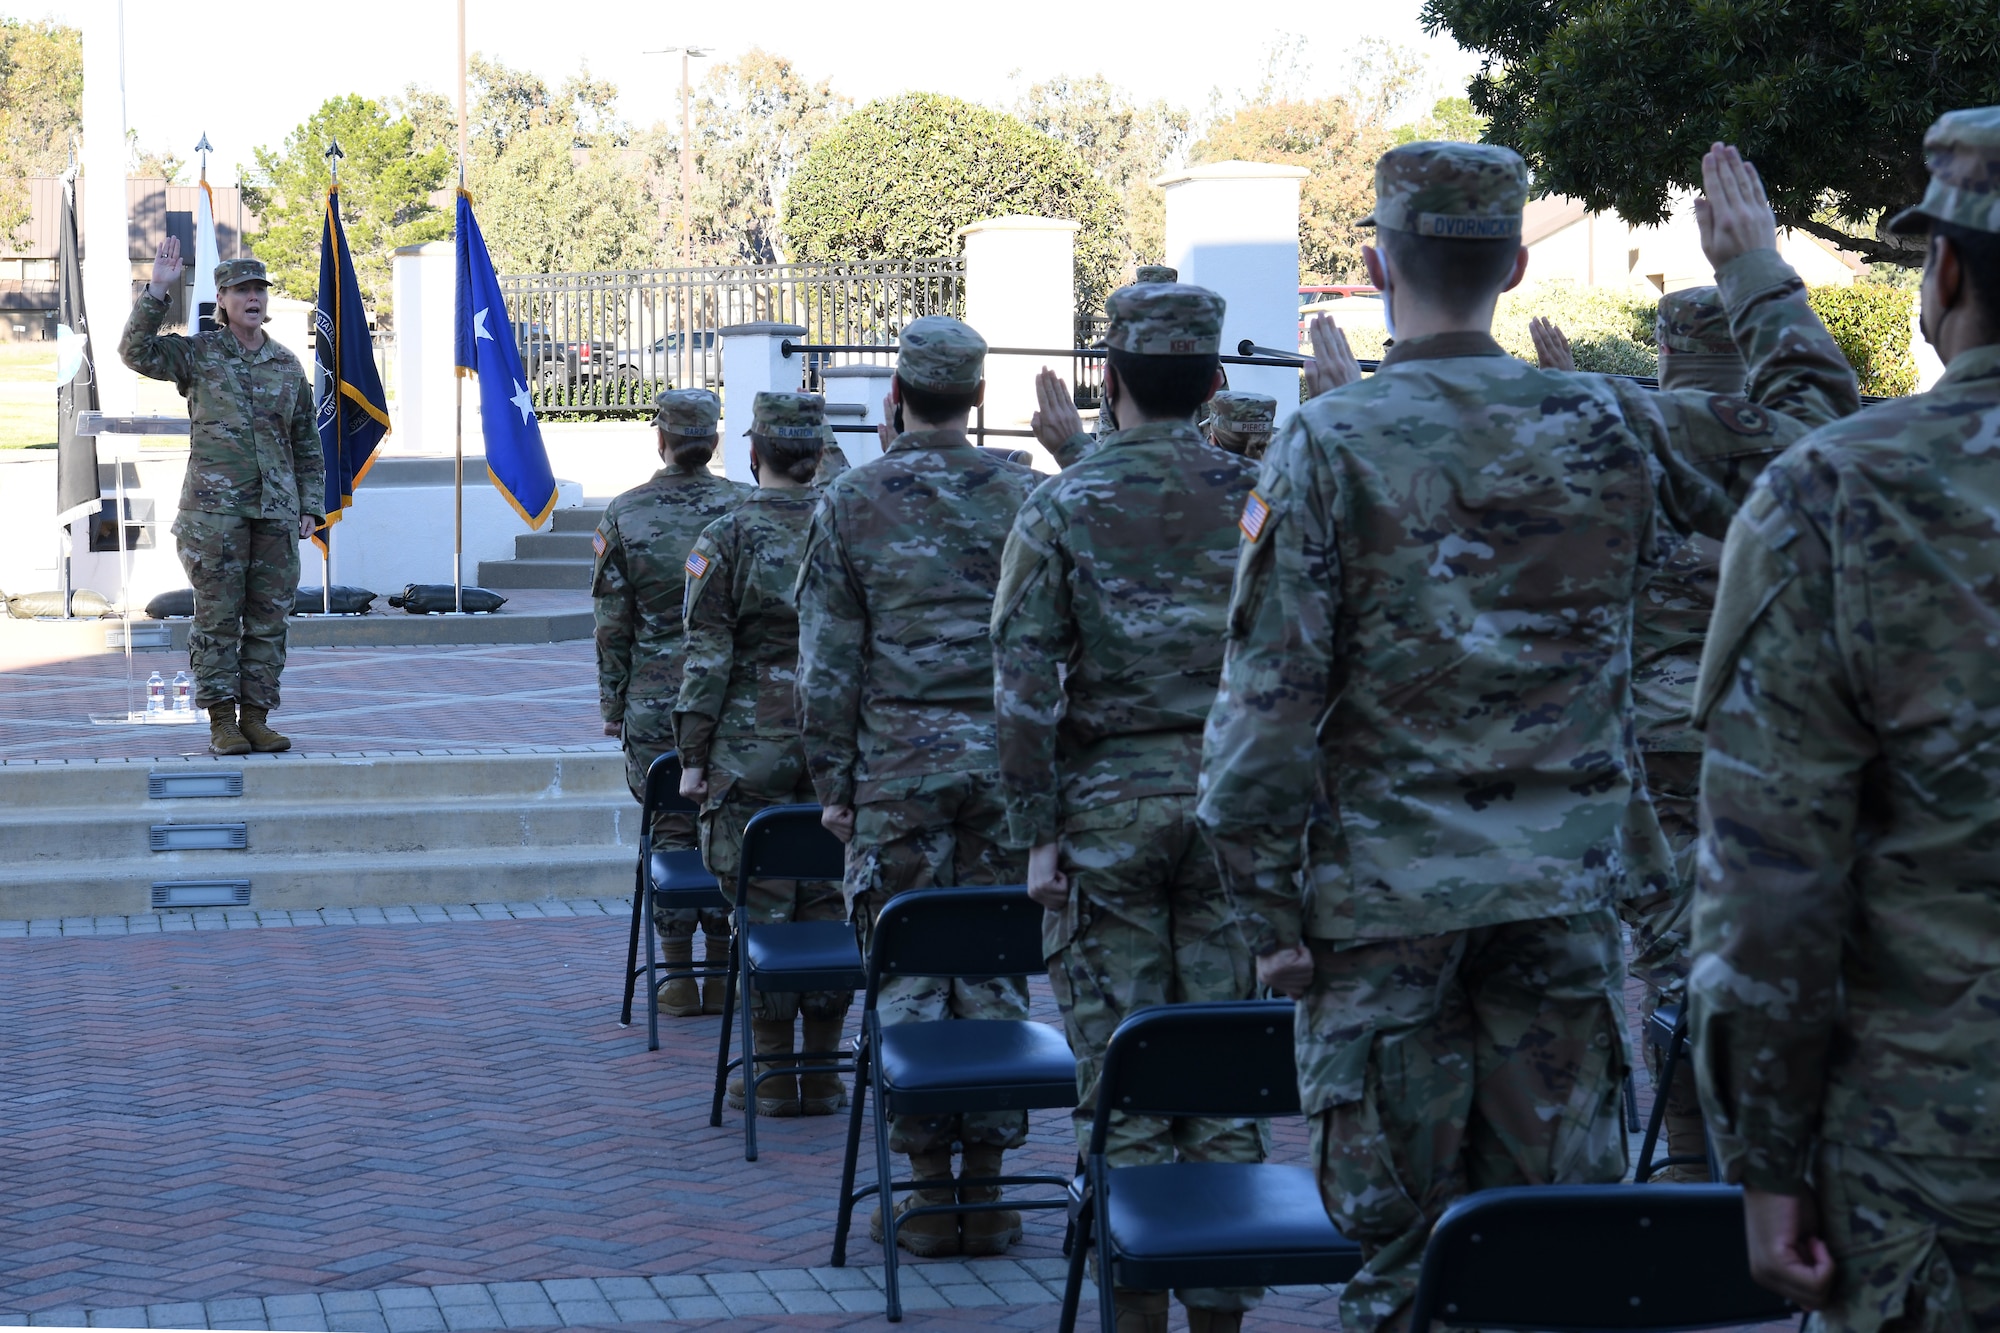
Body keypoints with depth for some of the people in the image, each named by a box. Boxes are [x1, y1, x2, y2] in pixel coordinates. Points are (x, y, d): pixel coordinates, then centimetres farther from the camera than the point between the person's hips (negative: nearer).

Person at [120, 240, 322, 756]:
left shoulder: (288, 365, 13)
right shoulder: (197, 354, 4)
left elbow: (307, 443, 17)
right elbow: (136, 351, -11)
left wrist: (311, 506, 10)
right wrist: (157, 291, -17)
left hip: (276, 511, 3)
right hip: (214, 509, -3)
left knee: (268, 619, 4)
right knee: (217, 617, -2)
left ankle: (256, 718, 9)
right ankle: (221, 721, 2)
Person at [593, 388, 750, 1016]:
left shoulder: (624, 516, -3)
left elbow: (612, 623, -1)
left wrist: (612, 704, 7)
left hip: (655, 701, -1)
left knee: (670, 831, 5)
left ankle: (679, 980, 6)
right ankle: (723, 976, 11)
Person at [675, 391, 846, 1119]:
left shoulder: (726, 539, -6)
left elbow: (707, 657, -8)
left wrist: (693, 758, -3)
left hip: (751, 749, -3)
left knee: (762, 907, 2)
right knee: (831, 905, 7)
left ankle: (772, 1076, 5)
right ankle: (822, 1073, 11)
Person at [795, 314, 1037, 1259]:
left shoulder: (850, 503, -2)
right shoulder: (1025, 497, 3)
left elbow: (828, 661, -2)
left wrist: (833, 782, 5)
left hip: (898, 768, -2)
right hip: (1007, 763, 2)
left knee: (908, 975, 3)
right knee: (996, 971, 6)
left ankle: (931, 1192, 4)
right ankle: (987, 1188, 10)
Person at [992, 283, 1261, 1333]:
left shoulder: (1063, 507, -4)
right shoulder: (1257, 497, 2)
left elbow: (1024, 682, -8)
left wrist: (1035, 833, -3)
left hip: (1108, 806, -2)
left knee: (1119, 1067, 3)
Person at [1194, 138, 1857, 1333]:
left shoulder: (1328, 445, -9)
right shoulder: (1609, 426, -1)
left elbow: (1268, 704, -11)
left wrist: (1270, 912, -4)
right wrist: (1760, 279, 23)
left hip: (1387, 892, -2)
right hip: (1566, 888, 3)